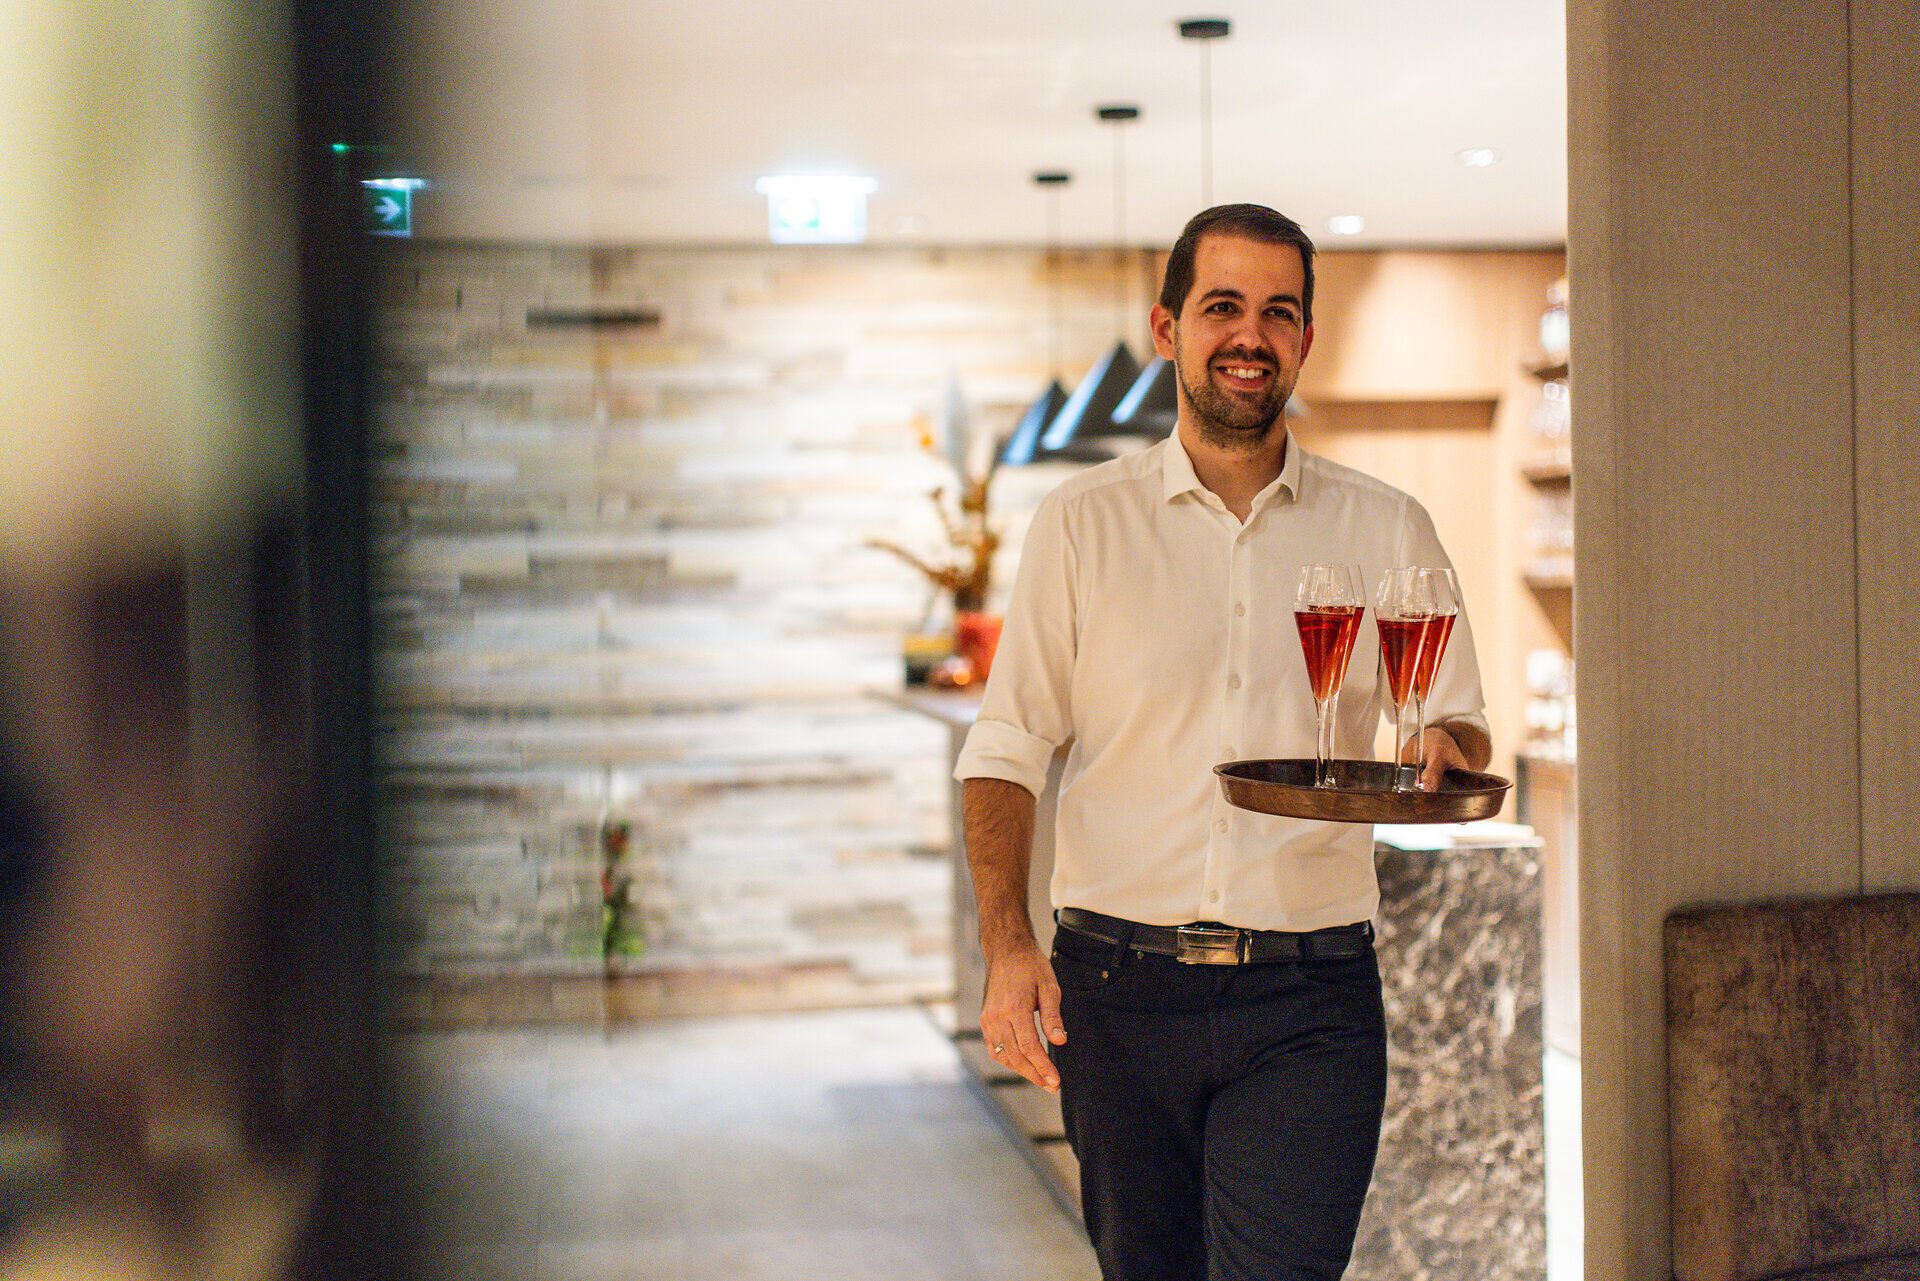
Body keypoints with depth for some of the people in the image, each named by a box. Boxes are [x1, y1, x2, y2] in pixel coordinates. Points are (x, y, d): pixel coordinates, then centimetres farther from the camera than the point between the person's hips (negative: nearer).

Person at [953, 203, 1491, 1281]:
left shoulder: (1389, 532, 8)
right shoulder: (1085, 522, 5)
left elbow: (1463, 731, 13)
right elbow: (1006, 748, 4)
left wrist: (1439, 747, -12)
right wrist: (1008, 946, -10)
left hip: (1309, 1000, 0)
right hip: (1118, 990, 1)